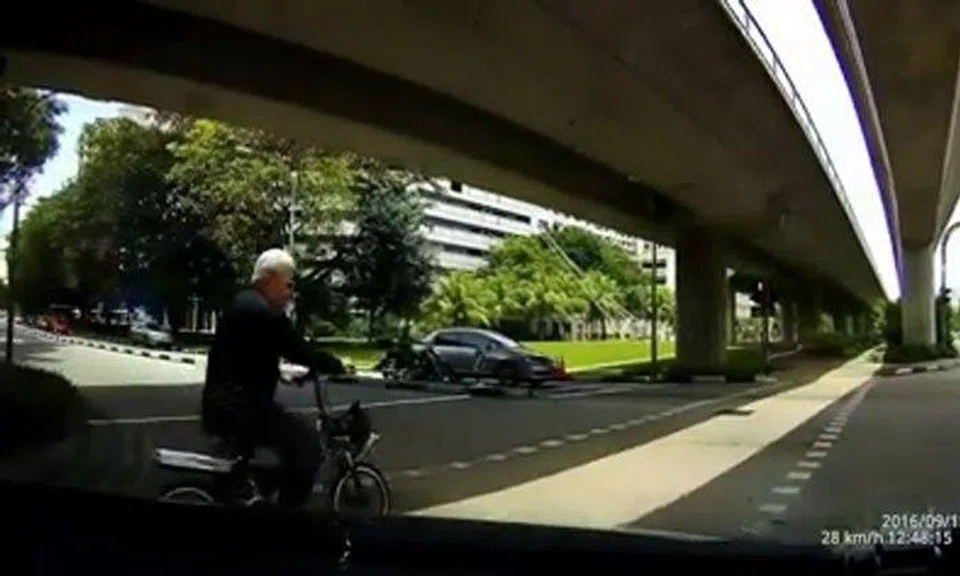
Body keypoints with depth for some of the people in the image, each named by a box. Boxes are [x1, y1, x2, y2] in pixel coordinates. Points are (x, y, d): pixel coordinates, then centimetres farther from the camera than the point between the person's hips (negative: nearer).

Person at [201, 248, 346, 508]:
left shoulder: (242, 303, 15)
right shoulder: (263, 312, -18)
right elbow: (299, 351, -18)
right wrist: (336, 366, -5)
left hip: (223, 403, 11)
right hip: (237, 406, -11)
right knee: (305, 440, -16)